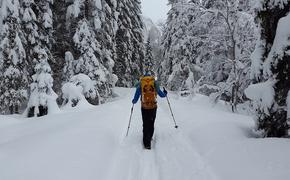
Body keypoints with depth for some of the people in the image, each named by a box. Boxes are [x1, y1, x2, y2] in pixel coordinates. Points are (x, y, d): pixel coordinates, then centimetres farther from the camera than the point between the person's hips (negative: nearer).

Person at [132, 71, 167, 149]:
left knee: (146, 124, 8)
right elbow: (161, 95, 9)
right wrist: (165, 93, 32)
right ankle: (149, 138, 26)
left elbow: (136, 98, 3)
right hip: (153, 107, 0)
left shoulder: (140, 84, 0)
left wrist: (133, 101, 25)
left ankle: (147, 143, 5)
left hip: (144, 107, 0)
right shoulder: (154, 83, 1)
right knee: (151, 124, 16)